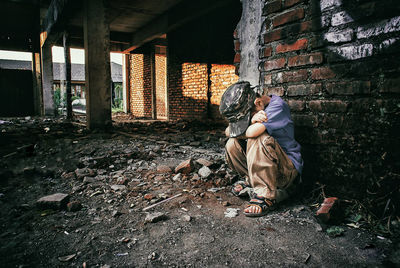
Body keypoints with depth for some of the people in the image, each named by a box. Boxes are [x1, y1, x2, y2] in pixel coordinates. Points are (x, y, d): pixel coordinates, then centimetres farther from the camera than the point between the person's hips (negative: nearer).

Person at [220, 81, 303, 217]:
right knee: (232, 144, -13)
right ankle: (249, 179, 5)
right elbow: (228, 132, -9)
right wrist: (251, 121, -26)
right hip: (262, 163, 7)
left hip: (288, 168, -6)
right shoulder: (249, 111, 4)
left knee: (259, 139, -33)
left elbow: (253, 132, -35)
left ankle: (266, 196, -28)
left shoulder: (277, 106, -19)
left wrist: (239, 132, -12)